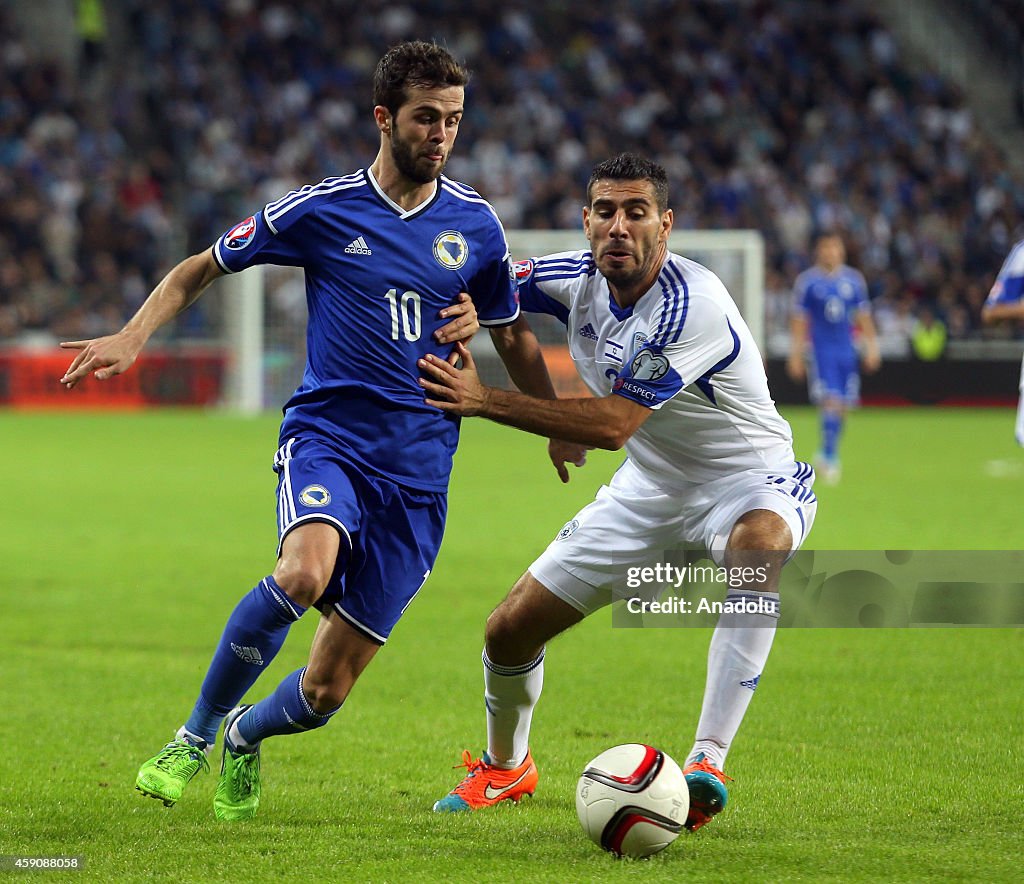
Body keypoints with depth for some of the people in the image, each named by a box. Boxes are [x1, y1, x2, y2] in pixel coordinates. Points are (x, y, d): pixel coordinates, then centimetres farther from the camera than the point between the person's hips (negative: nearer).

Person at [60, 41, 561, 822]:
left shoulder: (475, 224, 6)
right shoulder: (321, 210, -1)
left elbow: (513, 335, 21)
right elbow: (203, 268, 9)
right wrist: (133, 336, -5)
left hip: (417, 469, 2)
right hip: (328, 437, -2)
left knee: (327, 691, -2)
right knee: (306, 570, -36)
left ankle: (246, 735, 35)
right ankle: (195, 736, -14)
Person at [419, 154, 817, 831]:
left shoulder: (691, 304, -30)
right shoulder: (576, 279, -9)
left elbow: (613, 424, -32)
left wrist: (486, 400, -34)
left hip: (747, 479, -6)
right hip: (651, 488, 6)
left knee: (761, 545, -43)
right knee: (511, 629, 3)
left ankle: (708, 763, -43)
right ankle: (506, 767, 35)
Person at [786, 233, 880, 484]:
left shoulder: (853, 280, 8)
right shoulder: (807, 281, -1)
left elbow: (864, 317, 14)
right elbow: (799, 321, 1)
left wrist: (872, 347, 9)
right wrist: (795, 355, -2)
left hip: (847, 351, 4)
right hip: (822, 350, -4)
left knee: (843, 406, 5)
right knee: (831, 402, -16)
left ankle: (826, 454, 21)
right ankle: (829, 457, -12)